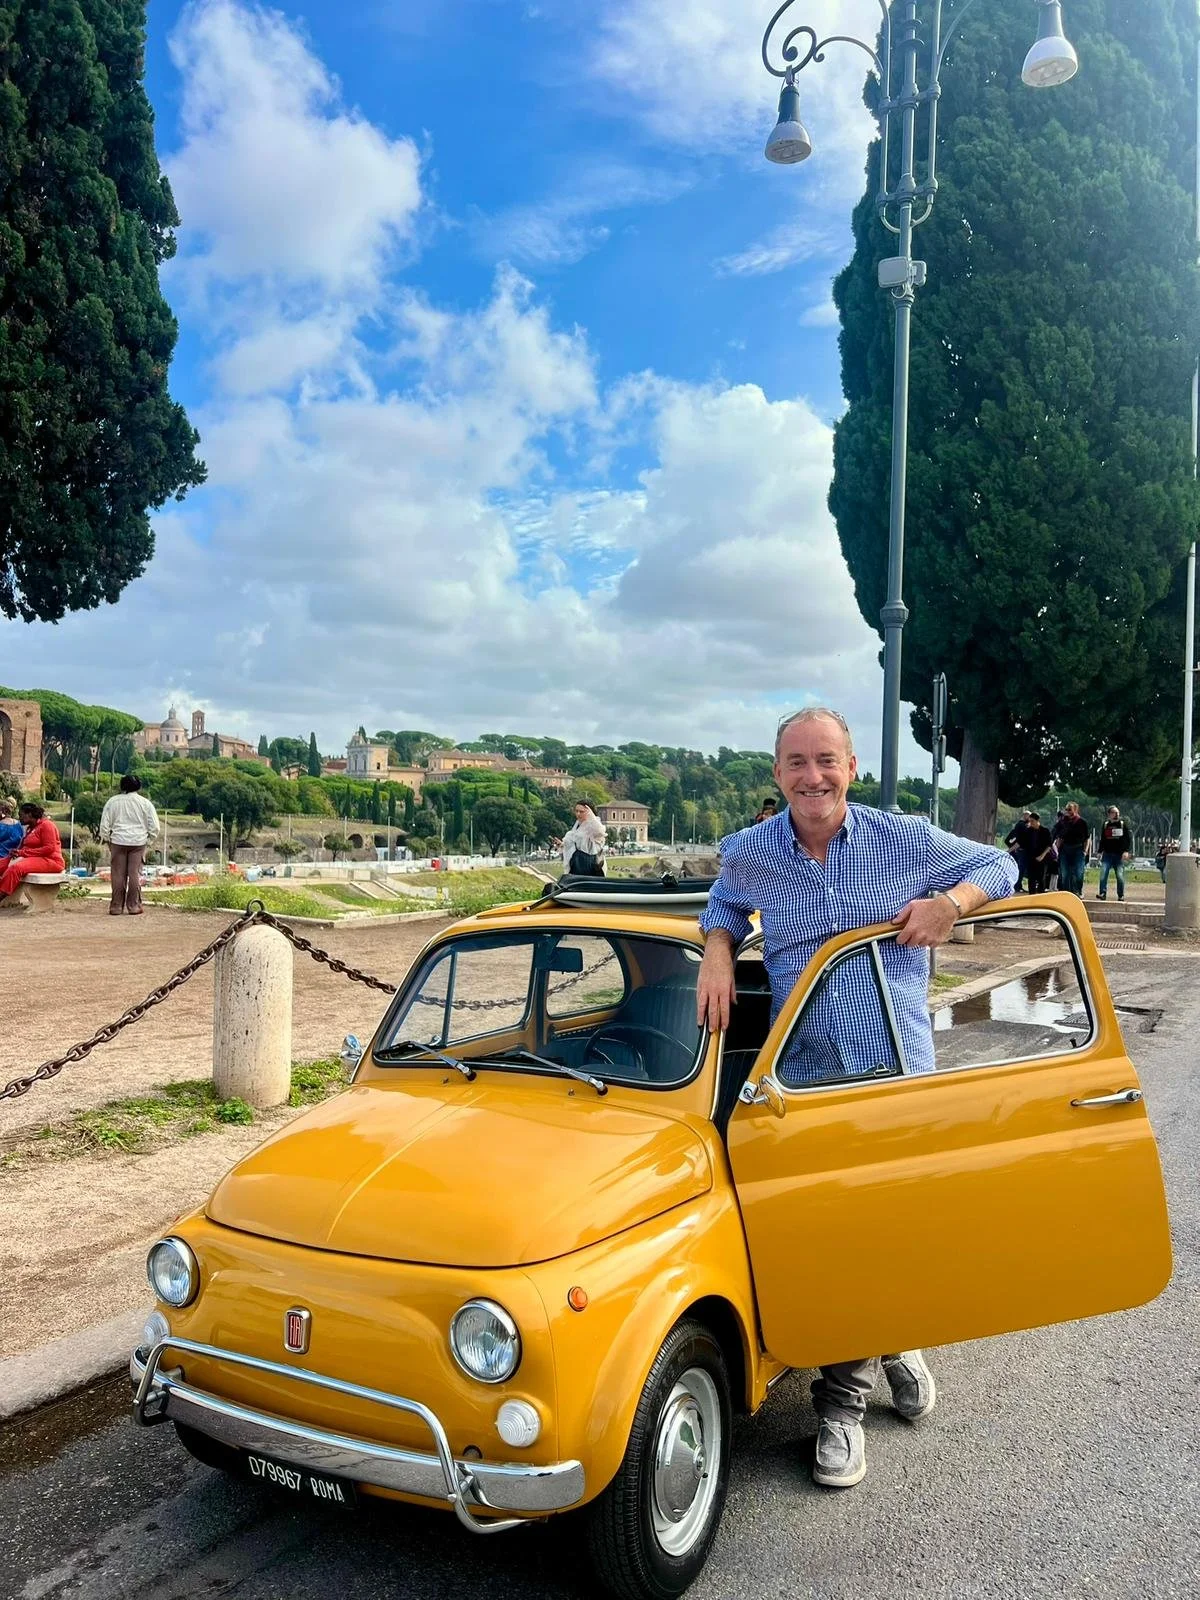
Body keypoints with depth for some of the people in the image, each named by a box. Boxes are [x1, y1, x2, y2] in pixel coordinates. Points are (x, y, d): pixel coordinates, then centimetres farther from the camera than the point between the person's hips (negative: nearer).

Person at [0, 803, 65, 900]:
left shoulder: (46, 825, -6)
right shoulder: (30, 828, 20)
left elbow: (49, 848, -16)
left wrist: (23, 852, -18)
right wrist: (17, 852, -5)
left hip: (50, 861, -9)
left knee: (16, 868, -32)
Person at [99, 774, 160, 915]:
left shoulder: (113, 801, 1)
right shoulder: (144, 802, 1)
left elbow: (104, 824, 3)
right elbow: (154, 826, 1)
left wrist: (105, 839, 15)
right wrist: (149, 840, 13)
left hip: (118, 841, 0)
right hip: (138, 842, 0)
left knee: (118, 875, 5)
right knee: (135, 874, 3)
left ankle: (116, 907, 8)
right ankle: (134, 906, 5)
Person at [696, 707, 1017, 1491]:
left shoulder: (905, 838, -2)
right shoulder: (750, 854, 1)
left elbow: (999, 865, 10)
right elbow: (725, 903, 22)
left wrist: (950, 902, -10)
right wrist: (718, 952, 2)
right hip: (805, 1084, 1)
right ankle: (844, 1406, 22)